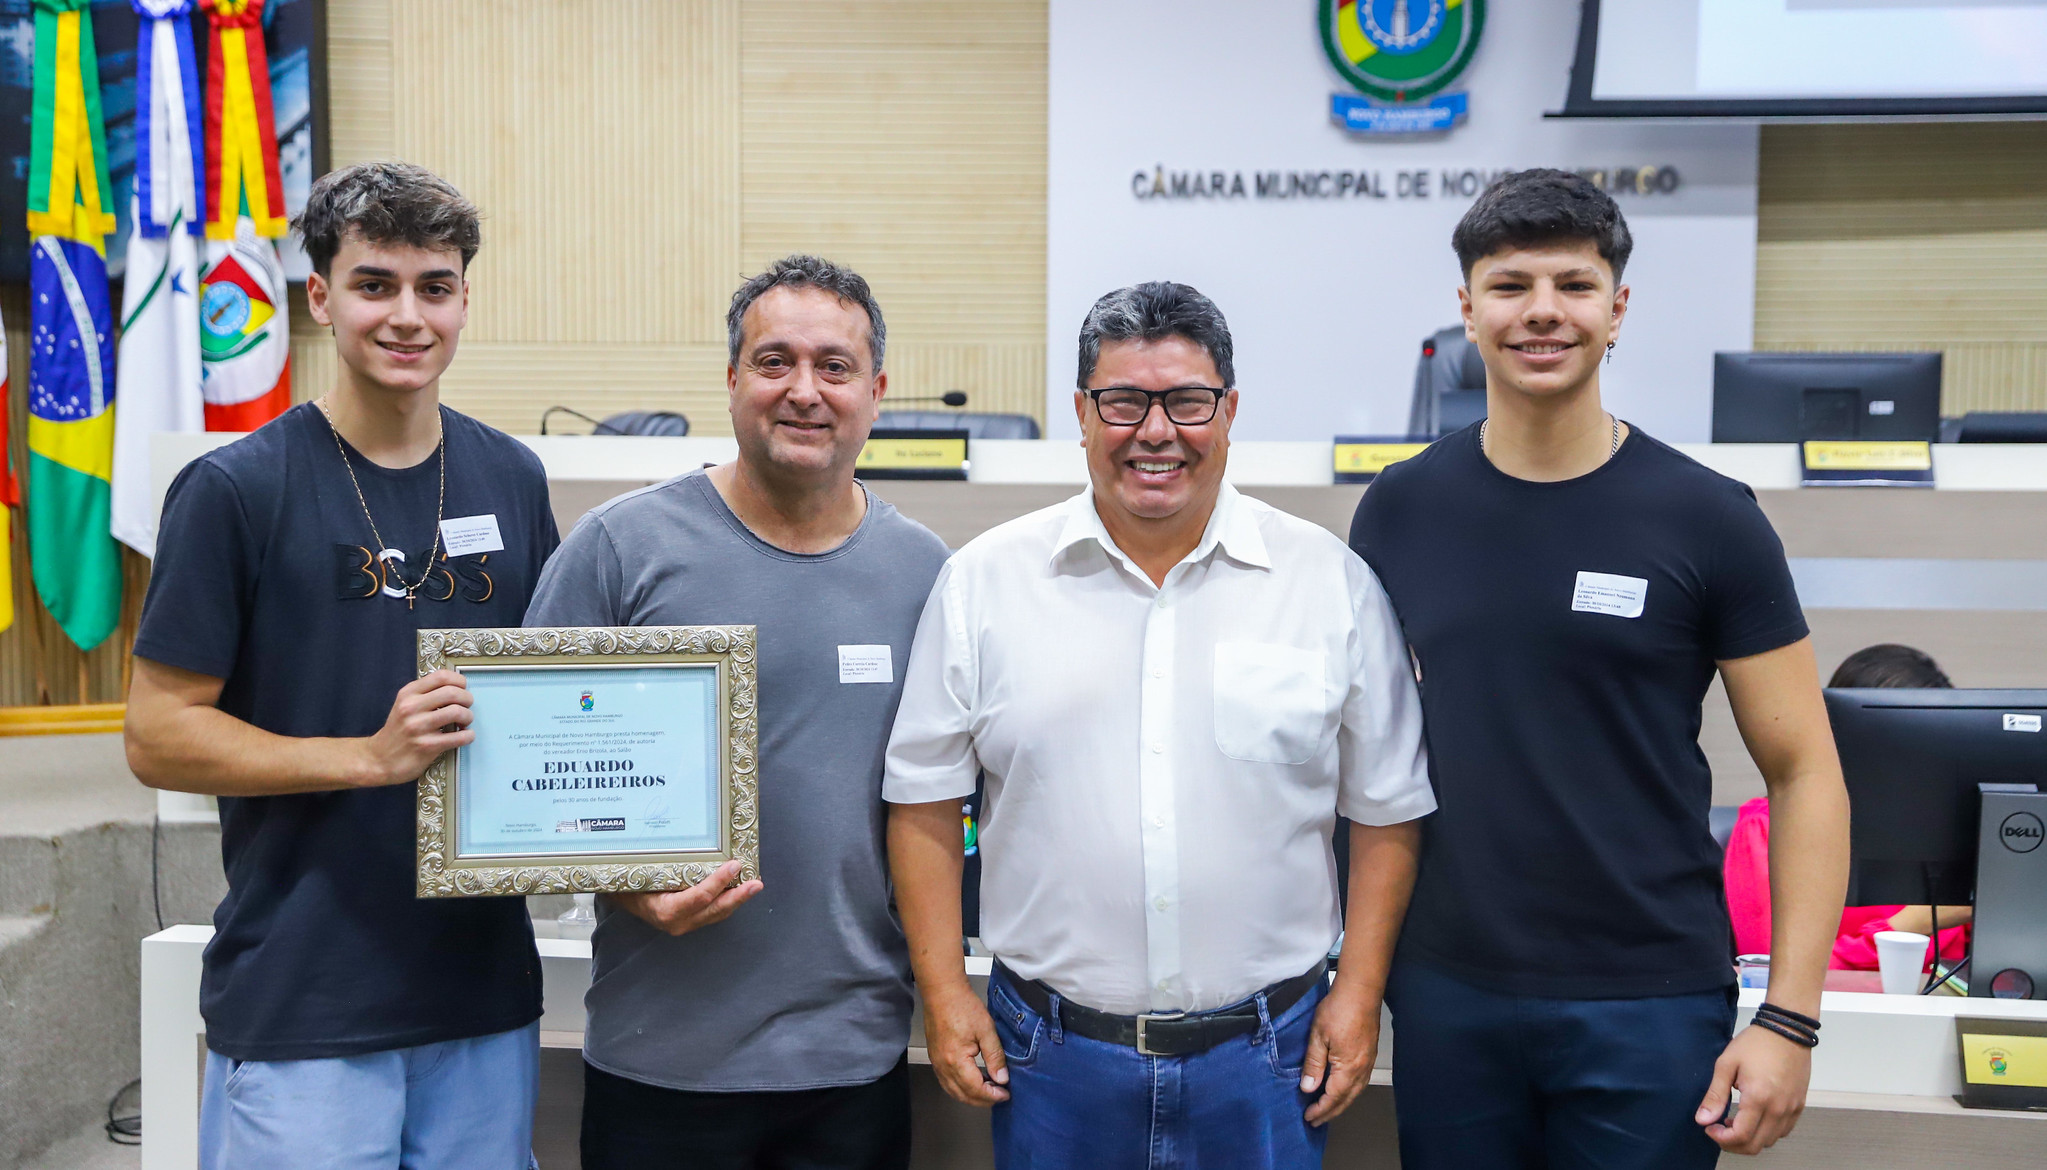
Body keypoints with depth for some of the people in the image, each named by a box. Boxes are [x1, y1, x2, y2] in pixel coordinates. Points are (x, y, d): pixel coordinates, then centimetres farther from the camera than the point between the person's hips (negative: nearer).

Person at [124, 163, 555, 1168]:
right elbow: (157, 736, -9)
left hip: (485, 993, 4)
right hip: (301, 1011, -4)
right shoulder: (235, 489, -8)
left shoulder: (512, 480, 5)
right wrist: (372, 756, -20)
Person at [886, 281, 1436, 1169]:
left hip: (1264, 1055, 0)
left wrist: (1359, 992, 0)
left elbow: (1387, 810, 4)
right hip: (1049, 1053, 0)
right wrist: (945, 996, -1)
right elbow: (925, 802, 2)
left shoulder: (1333, 584, -1)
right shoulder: (983, 581, -1)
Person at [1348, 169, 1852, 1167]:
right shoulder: (1400, 511, 1)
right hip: (1446, 992, 2)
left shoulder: (1704, 519, -6)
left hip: (1649, 1006, -2)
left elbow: (1803, 770, -4)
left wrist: (1789, 1018, -10)